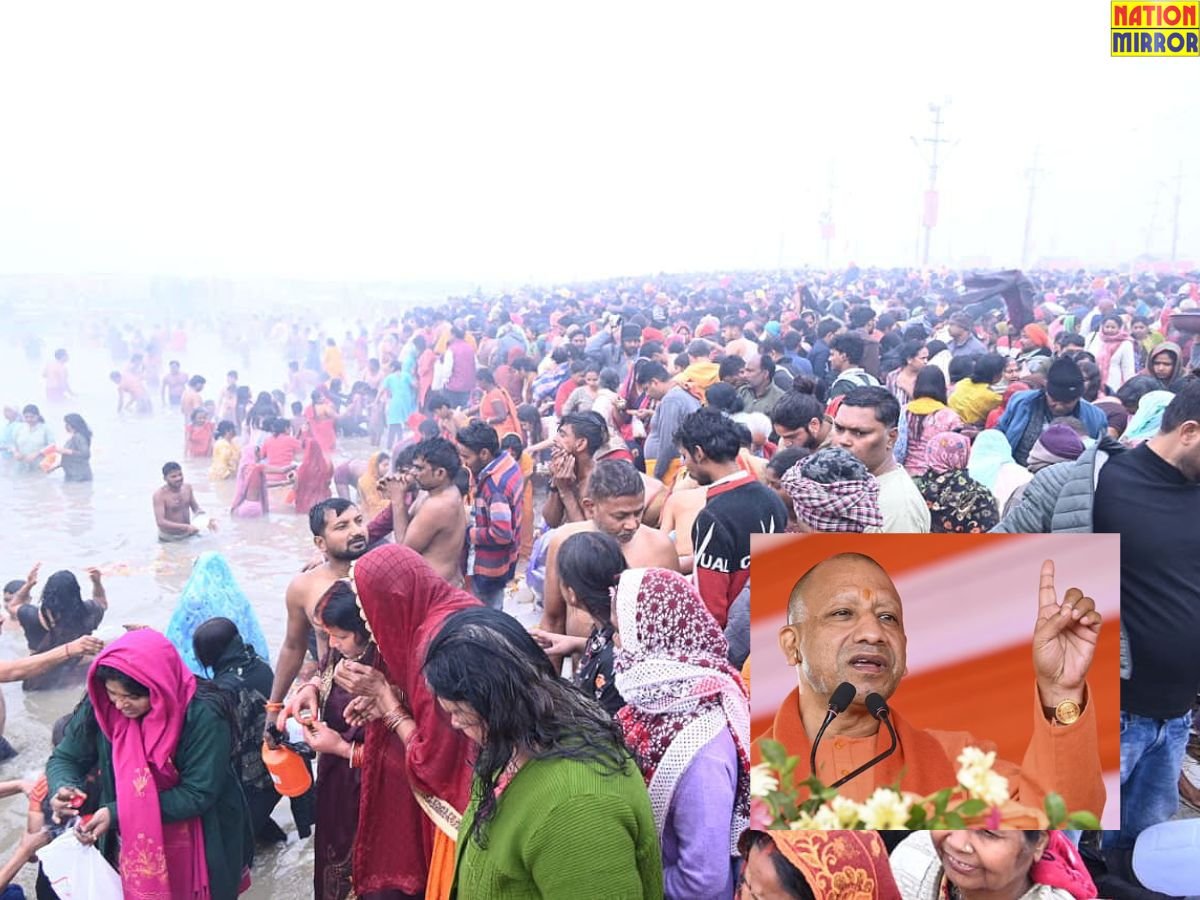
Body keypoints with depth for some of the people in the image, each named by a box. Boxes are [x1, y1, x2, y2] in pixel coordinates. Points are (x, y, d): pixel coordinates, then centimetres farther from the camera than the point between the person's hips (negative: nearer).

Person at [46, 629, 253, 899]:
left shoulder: (203, 714, -28)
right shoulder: (101, 705, -14)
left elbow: (198, 794, -25)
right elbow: (65, 758, -1)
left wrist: (118, 813, -30)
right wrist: (62, 788, -24)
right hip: (129, 845, 4)